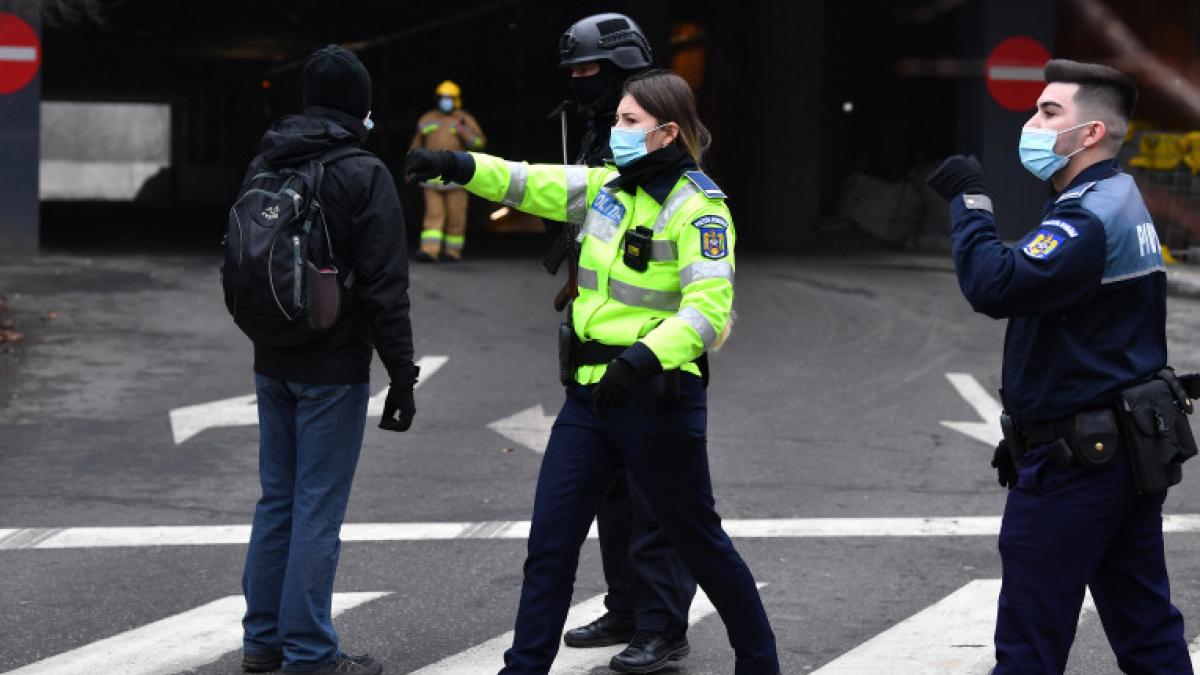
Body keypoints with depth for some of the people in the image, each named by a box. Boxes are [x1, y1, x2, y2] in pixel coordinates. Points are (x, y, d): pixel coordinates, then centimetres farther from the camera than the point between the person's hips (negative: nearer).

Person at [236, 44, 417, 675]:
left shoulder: (263, 167, 8)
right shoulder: (363, 174, -14)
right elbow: (385, 286, -16)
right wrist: (402, 375, -11)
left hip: (272, 364, 7)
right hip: (333, 372, -7)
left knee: (277, 500, 15)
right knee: (318, 510, -3)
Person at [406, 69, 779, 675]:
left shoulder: (697, 208, -15)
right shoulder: (607, 187, 8)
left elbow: (709, 312, -23)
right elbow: (529, 183, 4)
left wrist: (643, 358, -36)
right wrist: (457, 165, -12)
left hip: (656, 396, -7)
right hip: (590, 393, 7)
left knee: (699, 541, 7)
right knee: (549, 540, 4)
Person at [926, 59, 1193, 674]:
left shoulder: (1090, 216, -19)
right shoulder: (1122, 201, 15)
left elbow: (995, 287, -30)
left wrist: (970, 202, -19)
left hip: (1072, 461, -10)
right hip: (1130, 452, 10)